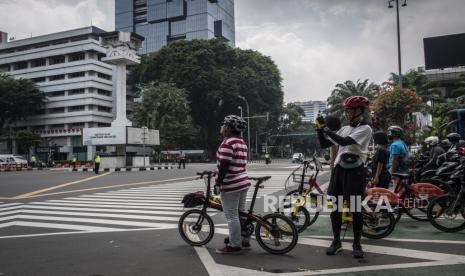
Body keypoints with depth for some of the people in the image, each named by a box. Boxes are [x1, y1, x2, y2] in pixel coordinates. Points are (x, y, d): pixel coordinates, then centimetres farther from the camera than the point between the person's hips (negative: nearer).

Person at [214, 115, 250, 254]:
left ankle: (234, 245, 6)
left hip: (231, 185, -10)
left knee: (231, 216, -1)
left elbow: (224, 165, -21)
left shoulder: (227, 142, -17)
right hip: (243, 182, 10)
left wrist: (218, 183, -14)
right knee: (241, 213, 17)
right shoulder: (241, 142, 13)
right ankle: (244, 240, 26)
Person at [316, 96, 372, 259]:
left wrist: (326, 128, -14)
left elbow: (344, 141, -21)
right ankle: (336, 241, 20)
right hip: (339, 170, 6)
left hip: (355, 172, -6)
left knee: (355, 208, 1)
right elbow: (324, 144, 12)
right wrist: (319, 129, 0)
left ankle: (357, 244, 15)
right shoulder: (344, 129, 14)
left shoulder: (365, 129, -6)